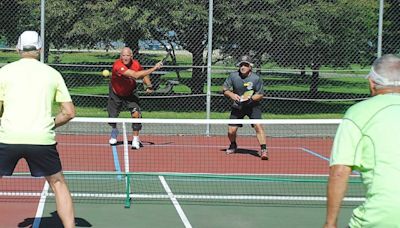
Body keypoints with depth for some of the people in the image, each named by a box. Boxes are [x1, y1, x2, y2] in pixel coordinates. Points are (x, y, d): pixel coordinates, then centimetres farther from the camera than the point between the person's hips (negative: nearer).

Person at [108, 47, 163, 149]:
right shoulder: (118, 65, -36)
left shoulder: (136, 64, -20)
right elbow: (135, 75, -45)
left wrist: (149, 85, -17)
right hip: (116, 94, -2)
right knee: (112, 117, 9)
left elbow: (143, 75, 3)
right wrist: (154, 68, -46)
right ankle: (114, 131, 46)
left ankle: (135, 139, -3)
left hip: (131, 93, 2)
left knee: (136, 114, -18)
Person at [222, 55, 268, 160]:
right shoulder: (233, 76, -9)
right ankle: (233, 145, 33)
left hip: (253, 106, -2)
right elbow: (224, 89, 0)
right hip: (238, 106, 2)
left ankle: (263, 149, -21)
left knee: (258, 125, -25)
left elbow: (260, 95, -9)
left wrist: (250, 98, -27)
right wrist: (232, 95, -20)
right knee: (231, 131, 0)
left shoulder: (256, 78, -15)